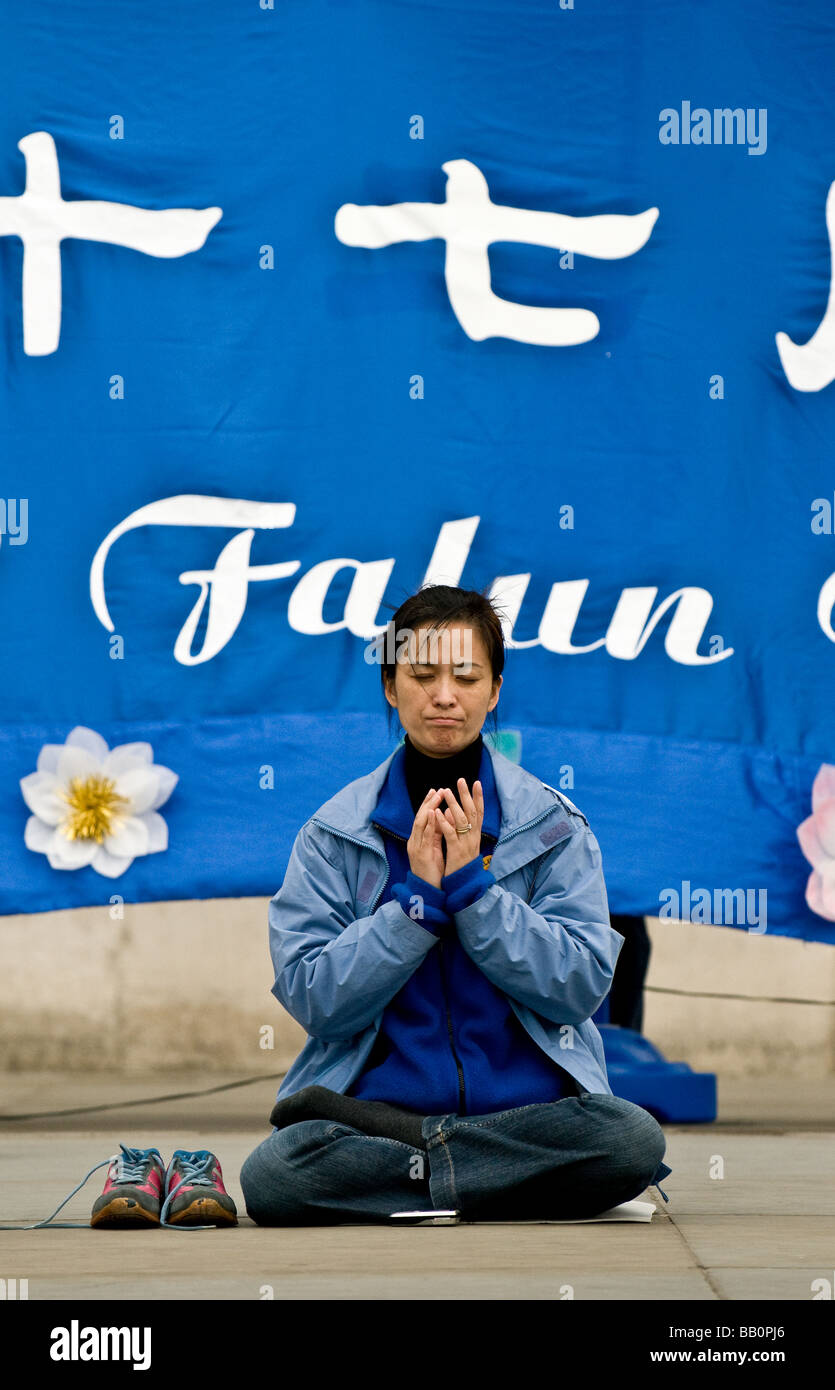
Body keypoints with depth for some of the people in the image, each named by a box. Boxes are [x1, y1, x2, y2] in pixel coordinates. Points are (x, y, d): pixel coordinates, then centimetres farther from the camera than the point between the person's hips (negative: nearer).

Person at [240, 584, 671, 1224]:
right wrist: (418, 898, -12)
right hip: (384, 1089, -1)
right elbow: (312, 998, -3)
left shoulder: (553, 824, 6)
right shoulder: (333, 833, 6)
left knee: (634, 1138, -31)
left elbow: (582, 987, -3)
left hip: (530, 1104, 1)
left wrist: (472, 887, -10)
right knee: (272, 1174, -31)